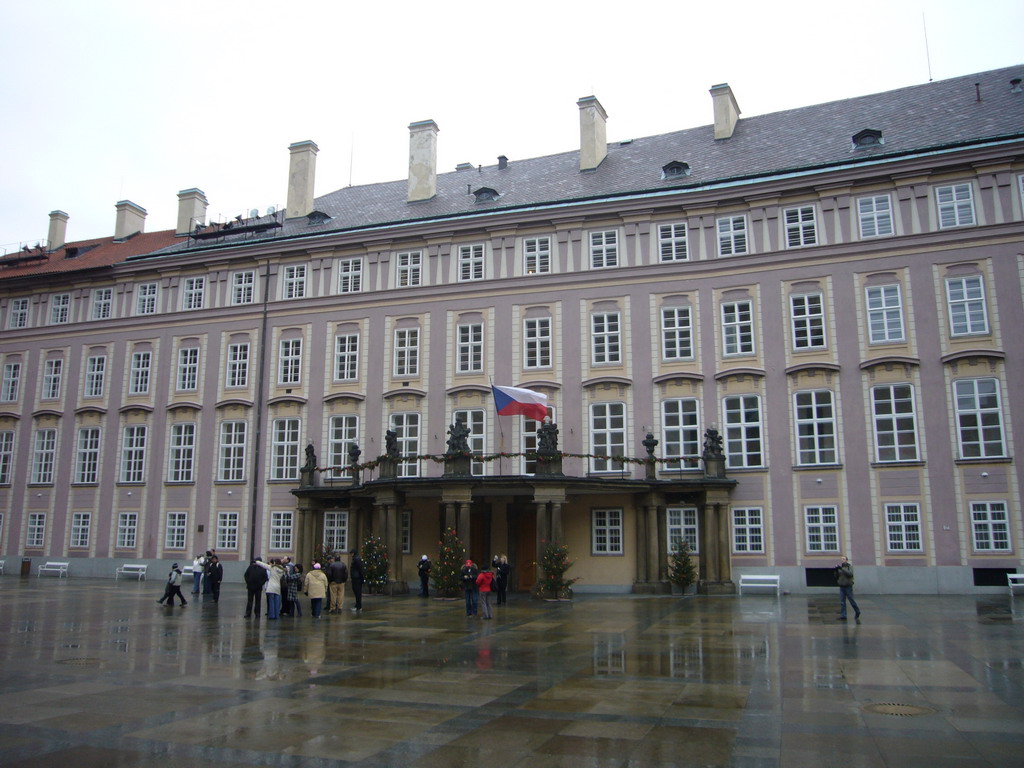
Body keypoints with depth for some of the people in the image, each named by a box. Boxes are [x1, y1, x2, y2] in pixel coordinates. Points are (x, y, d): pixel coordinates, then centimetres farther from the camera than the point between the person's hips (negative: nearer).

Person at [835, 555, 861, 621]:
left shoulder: (849, 566, -4)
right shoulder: (840, 567, 9)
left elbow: (850, 573, -21)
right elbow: (836, 576, 11)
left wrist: (842, 568, -25)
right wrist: (836, 570, -7)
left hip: (848, 586, -4)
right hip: (841, 587, 4)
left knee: (852, 600, 7)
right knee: (842, 602, 0)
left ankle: (857, 612, 30)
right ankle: (843, 616, 1)